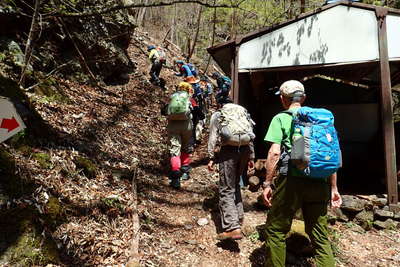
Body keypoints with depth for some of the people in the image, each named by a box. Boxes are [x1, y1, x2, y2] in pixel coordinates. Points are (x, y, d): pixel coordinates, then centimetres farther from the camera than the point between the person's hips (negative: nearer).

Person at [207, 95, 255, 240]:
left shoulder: (217, 115, 10)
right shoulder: (243, 111, 22)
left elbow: (213, 138, 1)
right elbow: (250, 136, 17)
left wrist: (211, 158, 2)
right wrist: (251, 157, 20)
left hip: (229, 149, -5)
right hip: (245, 149, 5)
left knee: (226, 189, -3)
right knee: (235, 184, 23)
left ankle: (233, 227, -12)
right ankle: (238, 216, 31)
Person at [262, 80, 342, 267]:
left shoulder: (280, 118, 2)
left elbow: (274, 152, -11)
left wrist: (268, 183, -5)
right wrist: (334, 188, 17)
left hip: (292, 180, -5)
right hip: (319, 182, 5)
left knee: (275, 231, 10)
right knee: (320, 235, 15)